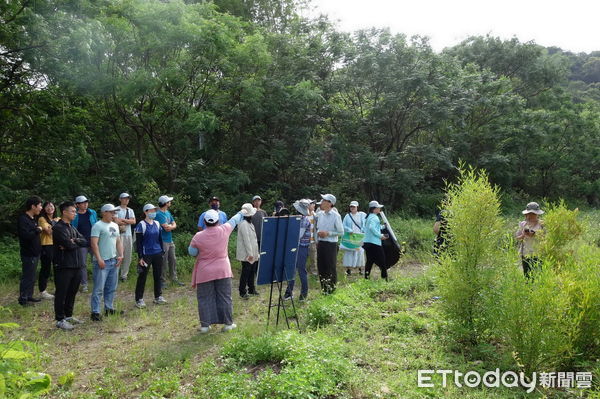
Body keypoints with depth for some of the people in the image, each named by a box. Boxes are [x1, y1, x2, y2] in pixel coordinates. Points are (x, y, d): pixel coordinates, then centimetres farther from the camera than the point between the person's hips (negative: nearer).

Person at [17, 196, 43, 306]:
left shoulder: (33, 218, 12)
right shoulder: (23, 219, -16)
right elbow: (26, 235, -27)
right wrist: (38, 230, -16)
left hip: (35, 253, 9)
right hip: (28, 254, -9)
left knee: (32, 276, 16)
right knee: (27, 277, -2)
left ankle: (29, 296, 26)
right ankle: (23, 299, 7)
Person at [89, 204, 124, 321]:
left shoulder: (115, 225, 15)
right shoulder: (98, 226, -9)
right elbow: (94, 243, -15)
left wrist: (121, 255, 7)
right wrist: (99, 259, -19)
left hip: (114, 261, 8)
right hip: (102, 262, -8)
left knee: (111, 287, 14)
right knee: (98, 289, -5)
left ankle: (109, 308, 24)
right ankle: (95, 312, 0)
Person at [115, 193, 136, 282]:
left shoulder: (130, 210, 16)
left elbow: (134, 222, 3)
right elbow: (116, 221, -14)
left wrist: (123, 220, -8)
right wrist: (128, 221, -4)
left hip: (129, 235, 6)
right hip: (119, 234, -6)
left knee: (128, 256, 6)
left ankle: (124, 275, 14)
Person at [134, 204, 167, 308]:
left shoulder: (157, 224, 9)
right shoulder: (141, 225, -8)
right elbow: (138, 242, -9)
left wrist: (161, 252, 14)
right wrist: (140, 257, -12)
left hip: (158, 254, 6)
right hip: (146, 255, -6)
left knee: (158, 276, 12)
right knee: (142, 277, 0)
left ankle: (158, 297, 24)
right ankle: (139, 300, 9)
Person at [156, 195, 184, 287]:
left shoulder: (168, 212, 14)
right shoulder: (159, 214, -15)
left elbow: (174, 225, 11)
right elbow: (166, 227, -21)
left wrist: (170, 226, -10)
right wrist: (171, 225, -1)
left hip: (170, 240, 9)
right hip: (163, 241, -9)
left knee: (173, 260, 13)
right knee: (163, 262, -1)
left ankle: (174, 279, 23)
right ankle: (163, 281, 8)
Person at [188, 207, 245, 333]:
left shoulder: (198, 236, -12)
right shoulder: (224, 230, -9)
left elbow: (192, 252, 2)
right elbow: (233, 221, 11)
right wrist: (240, 214, 30)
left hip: (205, 273, -1)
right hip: (223, 271, 1)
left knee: (205, 299, 9)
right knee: (224, 297, 10)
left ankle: (205, 325, 12)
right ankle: (228, 323, 17)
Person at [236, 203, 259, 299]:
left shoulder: (249, 223, 14)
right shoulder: (243, 224, -18)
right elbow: (246, 240, -21)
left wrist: (255, 253, 18)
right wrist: (250, 253, -21)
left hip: (252, 254, 10)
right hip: (246, 254, -10)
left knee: (252, 272, 16)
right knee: (245, 272, -2)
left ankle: (251, 289, 27)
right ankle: (242, 292, 7)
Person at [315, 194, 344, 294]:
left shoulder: (336, 216, -10)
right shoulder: (320, 214, 7)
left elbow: (341, 232, -9)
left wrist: (328, 233, -15)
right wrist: (318, 233, 3)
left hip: (331, 244, -6)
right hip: (320, 243, 6)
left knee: (331, 268, 2)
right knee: (321, 267, 11)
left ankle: (332, 289, 15)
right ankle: (324, 289, 24)